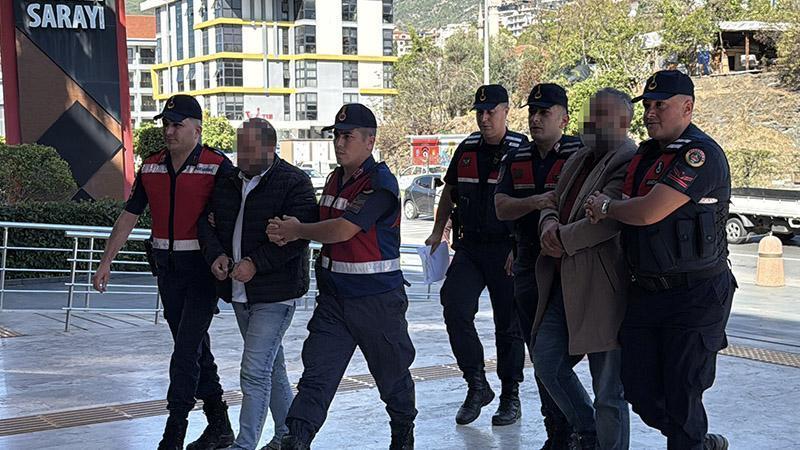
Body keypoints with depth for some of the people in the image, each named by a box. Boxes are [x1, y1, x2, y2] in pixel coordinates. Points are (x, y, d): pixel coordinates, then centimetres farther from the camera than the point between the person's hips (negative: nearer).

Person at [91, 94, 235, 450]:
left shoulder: (217, 166, -10)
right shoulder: (151, 167, 8)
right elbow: (129, 216, 12)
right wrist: (106, 262, 9)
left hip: (203, 269, -6)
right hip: (167, 267, 6)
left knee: (186, 350, -9)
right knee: (194, 348, 12)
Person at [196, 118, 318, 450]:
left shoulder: (294, 183, -11)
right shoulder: (228, 182, 11)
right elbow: (207, 222, 14)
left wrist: (256, 263, -23)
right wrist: (216, 254, -5)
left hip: (275, 293, -8)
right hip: (240, 291, 8)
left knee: (254, 371, -12)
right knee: (271, 367, 18)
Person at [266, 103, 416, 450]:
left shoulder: (380, 182, -17)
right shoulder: (335, 178, 11)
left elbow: (342, 229, -24)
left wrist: (297, 231, -9)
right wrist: (288, 232, 1)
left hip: (377, 299, -6)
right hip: (333, 297, 6)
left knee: (392, 372, 13)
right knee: (316, 373, -4)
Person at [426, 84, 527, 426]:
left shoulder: (521, 150, -7)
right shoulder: (467, 148, 10)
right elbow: (450, 191, 22)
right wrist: (438, 231, 16)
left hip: (505, 251, -4)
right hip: (468, 247, 5)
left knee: (508, 324, 4)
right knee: (455, 309, -11)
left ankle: (510, 398, 17)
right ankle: (477, 385, 3)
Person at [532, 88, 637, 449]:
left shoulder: (630, 163, -13)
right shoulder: (579, 159, 17)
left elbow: (606, 220, -23)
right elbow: (554, 202, 18)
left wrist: (561, 239, -11)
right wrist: (548, 223, -5)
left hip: (602, 290, -9)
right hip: (564, 286, 9)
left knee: (608, 392, 0)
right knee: (546, 363, 17)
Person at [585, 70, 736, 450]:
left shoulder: (700, 154, -15)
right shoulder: (645, 155, 14)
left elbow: (649, 212, -24)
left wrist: (607, 208, -3)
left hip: (695, 295, -8)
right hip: (646, 291, 8)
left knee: (681, 395, -2)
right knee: (641, 391, 10)